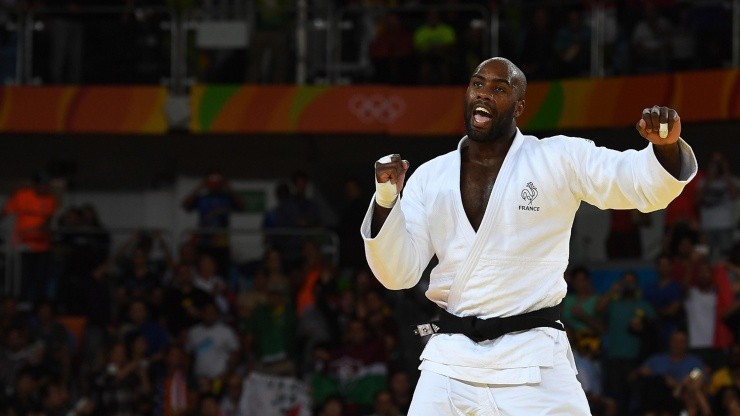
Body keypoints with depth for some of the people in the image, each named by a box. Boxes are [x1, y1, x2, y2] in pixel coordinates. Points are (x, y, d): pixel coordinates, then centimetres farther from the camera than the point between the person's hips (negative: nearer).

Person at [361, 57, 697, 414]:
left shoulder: (559, 159, 1)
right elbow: (399, 273, 5)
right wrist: (387, 200, -11)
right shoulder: (430, 177, 8)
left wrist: (665, 144, -29)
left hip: (533, 358, -3)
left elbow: (646, 185, -7)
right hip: (450, 359, 3)